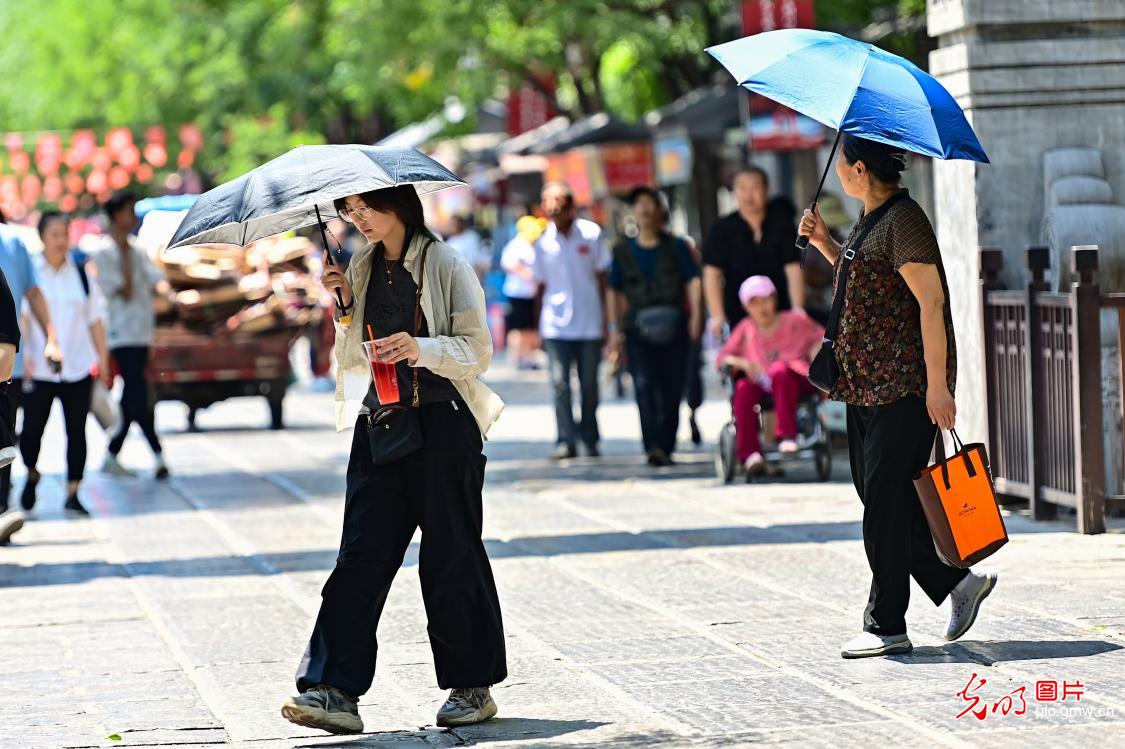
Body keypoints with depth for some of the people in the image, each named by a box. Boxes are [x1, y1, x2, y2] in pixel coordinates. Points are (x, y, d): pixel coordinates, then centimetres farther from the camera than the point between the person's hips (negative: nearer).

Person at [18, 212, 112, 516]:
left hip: (78, 367, 2)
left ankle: (72, 493, 4)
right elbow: (20, 317, -5)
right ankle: (31, 474, 30)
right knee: (32, 428, 1)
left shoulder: (80, 275, 10)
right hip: (39, 367, -2)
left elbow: (95, 319, 13)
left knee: (77, 431, 0)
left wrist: (103, 358, 9)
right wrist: (24, 354, -17)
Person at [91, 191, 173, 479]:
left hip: (141, 334, 8)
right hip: (121, 334, -8)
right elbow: (125, 291, -12)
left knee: (132, 399, 9)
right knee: (139, 396, -11)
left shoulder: (137, 249, 14)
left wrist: (169, 293, -16)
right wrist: (125, 255, -10)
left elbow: (155, 278, 4)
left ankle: (112, 456, 16)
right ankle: (158, 456, -10)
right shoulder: (104, 252, -7)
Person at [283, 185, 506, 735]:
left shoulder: (445, 264, -4)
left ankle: (473, 685, 13)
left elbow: (477, 350, -8)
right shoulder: (364, 269, 13)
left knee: (451, 555, 2)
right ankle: (334, 689, -8)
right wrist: (346, 306, -1)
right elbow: (352, 360, 14)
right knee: (361, 555, -3)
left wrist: (422, 349, -24)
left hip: (443, 425, -5)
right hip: (380, 422, 5)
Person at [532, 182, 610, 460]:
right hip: (555, 324, 0)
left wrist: (605, 321, 3)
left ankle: (590, 439, 17)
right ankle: (566, 441, -2)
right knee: (560, 384, -5)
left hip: (589, 323, 0)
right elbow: (541, 285, 9)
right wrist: (538, 325, 8)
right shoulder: (543, 241, 2)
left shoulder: (591, 233, 0)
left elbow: (602, 278, 6)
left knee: (589, 385, 5)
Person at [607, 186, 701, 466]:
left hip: (673, 326, 0)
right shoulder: (623, 250, 11)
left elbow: (692, 282, 2)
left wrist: (695, 316, -11)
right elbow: (614, 292, 16)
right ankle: (653, 447, -25)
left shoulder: (676, 247, 8)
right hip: (638, 328, 0)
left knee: (672, 389, 1)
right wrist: (615, 329, 9)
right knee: (644, 384, -18)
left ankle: (666, 448, 11)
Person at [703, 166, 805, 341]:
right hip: (739, 319, -1)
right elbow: (712, 274, -3)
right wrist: (717, 316, -14)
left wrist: (797, 309, -14)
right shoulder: (723, 229, 3)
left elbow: (793, 269, -1)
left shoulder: (782, 223, 5)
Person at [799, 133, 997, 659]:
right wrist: (825, 245, 16)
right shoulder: (870, 221, 15)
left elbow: (931, 302, -18)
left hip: (904, 386, -10)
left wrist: (937, 384, -22)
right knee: (878, 498, 11)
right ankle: (956, 582, 20)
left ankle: (886, 626, -2)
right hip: (868, 385, 10)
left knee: (885, 504, -7)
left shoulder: (903, 221, -14)